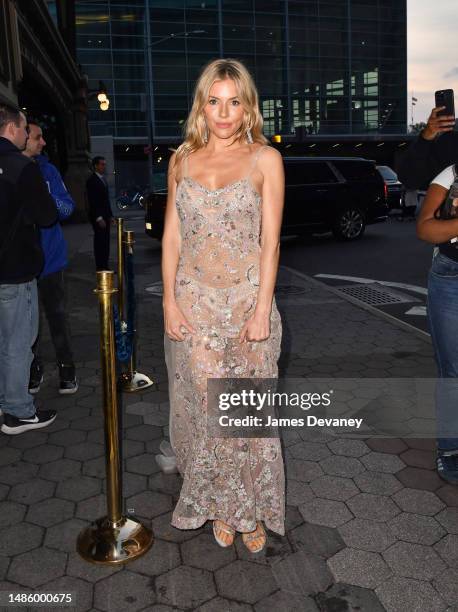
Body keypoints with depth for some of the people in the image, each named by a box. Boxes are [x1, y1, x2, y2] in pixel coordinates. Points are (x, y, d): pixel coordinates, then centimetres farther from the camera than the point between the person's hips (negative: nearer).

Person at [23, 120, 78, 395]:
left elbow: (68, 207, 2)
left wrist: (50, 201, -19)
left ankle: (67, 370, 19)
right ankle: (34, 369, 26)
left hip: (50, 257, 1)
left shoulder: (47, 169, 5)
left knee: (57, 315, 7)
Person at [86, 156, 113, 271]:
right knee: (100, 242, -7)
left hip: (105, 216, 8)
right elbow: (92, 201, -15)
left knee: (105, 242, 8)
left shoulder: (103, 179, 17)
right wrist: (99, 218, -19)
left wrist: (110, 215, 15)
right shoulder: (92, 180, -10)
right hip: (98, 217, -8)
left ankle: (105, 266, 13)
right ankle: (100, 267, -4)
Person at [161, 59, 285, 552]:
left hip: (247, 299, -2)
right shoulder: (183, 159, 8)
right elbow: (172, 235, 7)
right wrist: (169, 300, -1)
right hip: (193, 302, 2)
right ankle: (219, 504, 27)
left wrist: (262, 310, -10)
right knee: (204, 404, 6)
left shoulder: (264, 159, 0)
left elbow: (270, 241, -4)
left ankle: (250, 509, 24)